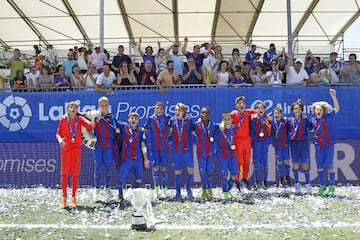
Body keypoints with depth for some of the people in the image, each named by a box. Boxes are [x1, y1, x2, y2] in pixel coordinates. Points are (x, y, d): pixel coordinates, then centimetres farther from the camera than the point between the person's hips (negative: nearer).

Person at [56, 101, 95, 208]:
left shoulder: (80, 119, 5)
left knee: (75, 174, 4)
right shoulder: (63, 120, 3)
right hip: (66, 148, -1)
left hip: (77, 148, 1)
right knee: (64, 173, 1)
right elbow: (58, 133, 4)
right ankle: (64, 198, 10)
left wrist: (92, 117, -19)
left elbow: (91, 126, -5)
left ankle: (74, 198, 13)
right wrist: (60, 139, -16)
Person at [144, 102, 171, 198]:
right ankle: (156, 189, 11)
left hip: (165, 147, 0)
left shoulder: (167, 118, 4)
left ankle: (164, 190, 10)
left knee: (163, 168, 3)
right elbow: (145, 130, 7)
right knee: (155, 167, -1)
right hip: (154, 147, 0)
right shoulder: (151, 119, 2)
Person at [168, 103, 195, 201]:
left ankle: (188, 187, 18)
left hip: (187, 148, -1)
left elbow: (194, 132, 4)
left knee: (190, 169, -8)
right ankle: (178, 192, 17)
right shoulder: (172, 120, 4)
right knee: (177, 171, 6)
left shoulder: (188, 121, 0)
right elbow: (170, 133, 10)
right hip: (176, 149, 1)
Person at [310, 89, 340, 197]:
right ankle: (322, 186, 22)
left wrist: (333, 96, -32)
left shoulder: (328, 116, -5)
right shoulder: (313, 120, 5)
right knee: (319, 167, 8)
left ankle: (332, 187, 9)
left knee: (330, 166, -1)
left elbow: (337, 108, -20)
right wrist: (314, 134, -4)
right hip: (318, 146, 4)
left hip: (329, 145, -4)